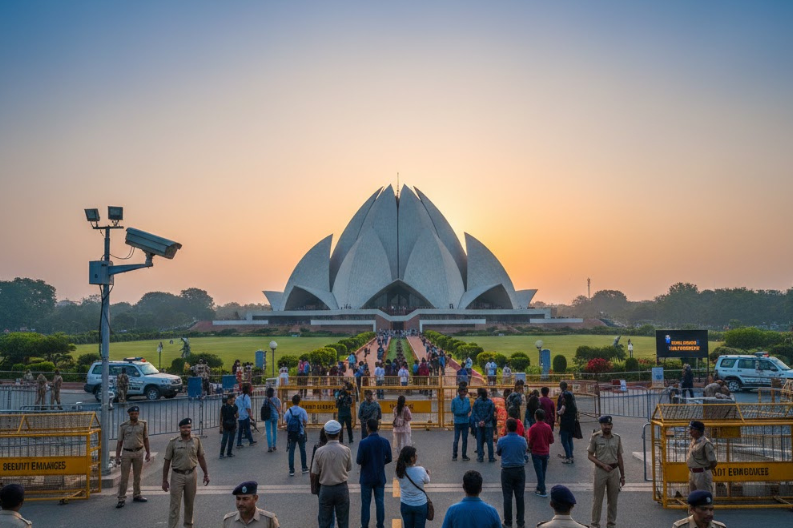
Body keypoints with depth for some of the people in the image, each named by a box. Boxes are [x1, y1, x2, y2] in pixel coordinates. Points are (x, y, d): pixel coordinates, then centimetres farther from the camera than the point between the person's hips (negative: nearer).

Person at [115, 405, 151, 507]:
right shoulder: (123, 426, -2)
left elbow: (145, 439, 8)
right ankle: (121, 499, 2)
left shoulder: (143, 424, 2)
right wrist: (117, 456, -3)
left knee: (137, 476, 11)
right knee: (124, 477, -2)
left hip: (139, 452, 2)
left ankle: (136, 495, 23)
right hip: (127, 453, -2)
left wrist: (148, 453, 7)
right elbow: (119, 442, 1)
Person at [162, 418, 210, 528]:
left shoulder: (197, 441, -2)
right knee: (175, 505, -1)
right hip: (177, 475, -2)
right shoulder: (173, 442, -9)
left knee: (189, 503, 16)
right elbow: (167, 461, -4)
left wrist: (206, 474, 9)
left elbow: (201, 458, 8)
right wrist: (164, 480, -3)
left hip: (192, 475, 3)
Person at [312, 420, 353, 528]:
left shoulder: (319, 451, -13)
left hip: (325, 489, 0)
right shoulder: (346, 450, -13)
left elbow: (315, 472, -6)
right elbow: (349, 468, 1)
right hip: (342, 488, 0)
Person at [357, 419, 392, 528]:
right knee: (380, 502, 12)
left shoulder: (363, 442, -19)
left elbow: (359, 461, -16)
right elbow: (389, 459, 0)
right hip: (380, 477, 3)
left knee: (366, 503, 9)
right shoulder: (385, 441, -8)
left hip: (367, 477, -3)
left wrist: (357, 460, 7)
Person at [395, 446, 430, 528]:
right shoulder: (420, 470, -24)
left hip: (405, 505, 3)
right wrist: (427, 474, 16)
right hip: (420, 505, -3)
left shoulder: (399, 471, -16)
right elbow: (427, 481, -2)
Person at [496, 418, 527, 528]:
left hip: (507, 471, -2)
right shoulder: (522, 440, -6)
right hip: (520, 470, 2)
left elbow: (498, 453, 3)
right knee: (520, 496, 10)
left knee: (507, 497, 6)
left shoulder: (502, 440, -14)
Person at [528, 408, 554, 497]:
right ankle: (540, 487, 31)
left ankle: (542, 491, 1)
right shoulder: (548, 427, -4)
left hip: (536, 453, -5)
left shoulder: (533, 428, -18)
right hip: (545, 452, 5)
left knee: (539, 472, 1)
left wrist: (530, 448, 7)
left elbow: (530, 441, -13)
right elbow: (551, 440, 2)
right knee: (543, 471, 17)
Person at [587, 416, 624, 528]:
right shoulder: (595, 437, -7)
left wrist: (622, 475, 10)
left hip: (614, 470, 3)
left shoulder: (617, 438, 3)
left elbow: (619, 457, 9)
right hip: (600, 470, -3)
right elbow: (590, 456, -4)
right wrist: (603, 465, -16)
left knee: (613, 499, 11)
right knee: (598, 498, 3)